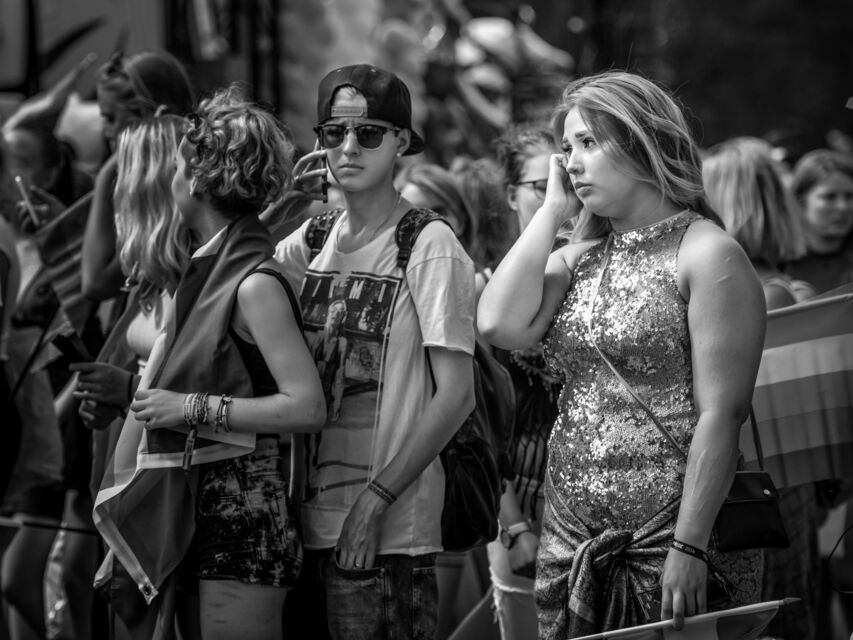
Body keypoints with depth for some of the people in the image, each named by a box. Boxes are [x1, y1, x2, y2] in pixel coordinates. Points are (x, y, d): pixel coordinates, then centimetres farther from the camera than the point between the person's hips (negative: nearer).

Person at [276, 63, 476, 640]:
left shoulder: (429, 246, -8)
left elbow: (456, 395, -12)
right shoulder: (309, 243, 10)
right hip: (308, 518, 6)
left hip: (388, 532, -5)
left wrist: (376, 498, -15)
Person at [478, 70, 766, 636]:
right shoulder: (578, 260, 13)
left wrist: (690, 547, -19)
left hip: (670, 545, -6)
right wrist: (552, 212, 2)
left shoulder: (708, 255, -7)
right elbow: (501, 325, -5)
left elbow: (721, 414, -13)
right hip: (572, 547, 6)